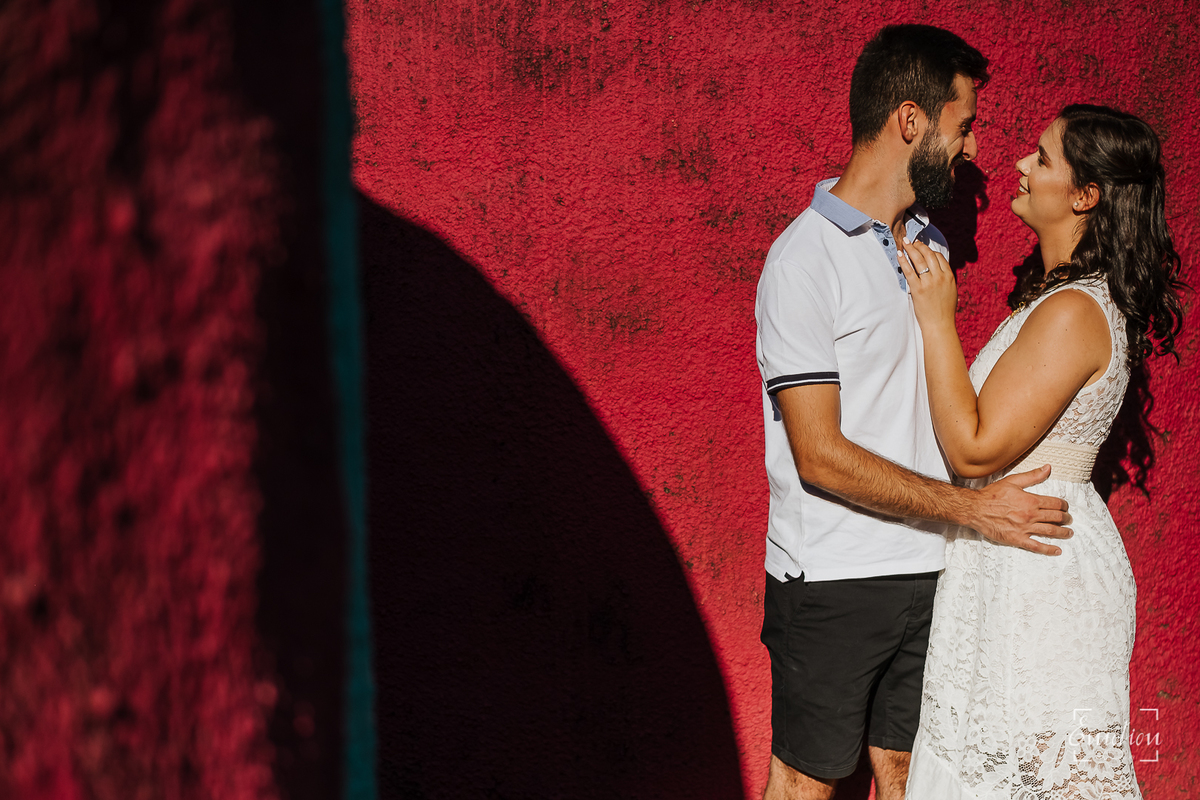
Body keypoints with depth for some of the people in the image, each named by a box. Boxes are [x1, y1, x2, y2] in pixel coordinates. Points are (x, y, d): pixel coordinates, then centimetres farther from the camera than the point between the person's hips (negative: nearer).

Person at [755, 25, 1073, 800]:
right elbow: (821, 456, -19)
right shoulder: (806, 258, -14)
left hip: (928, 568, 7)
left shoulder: (929, 244, 11)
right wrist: (972, 506, -19)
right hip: (833, 581, -7)